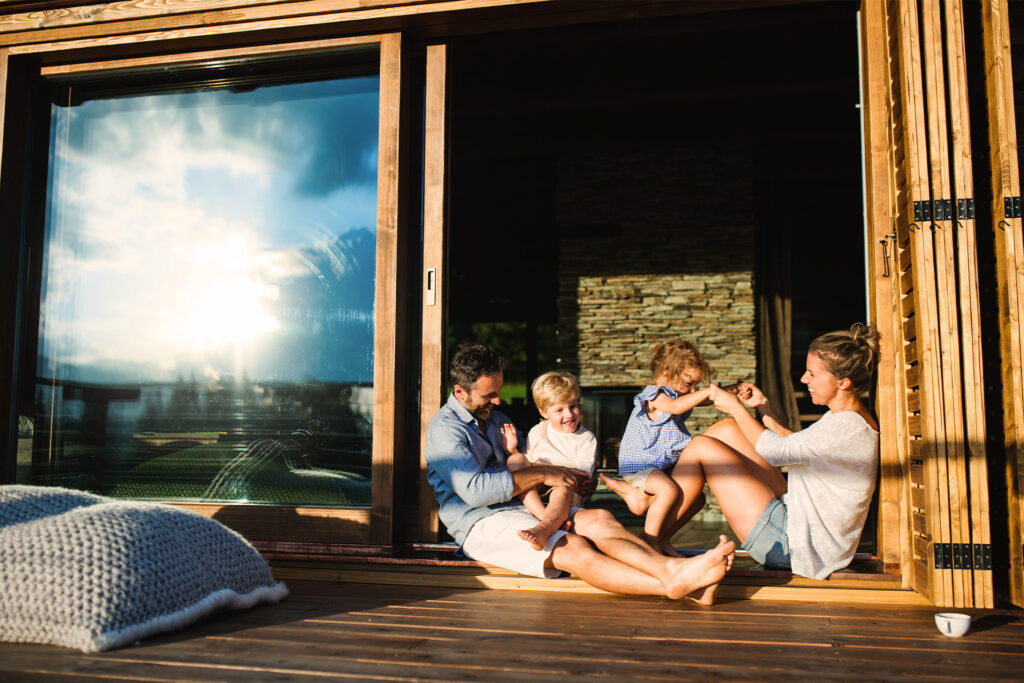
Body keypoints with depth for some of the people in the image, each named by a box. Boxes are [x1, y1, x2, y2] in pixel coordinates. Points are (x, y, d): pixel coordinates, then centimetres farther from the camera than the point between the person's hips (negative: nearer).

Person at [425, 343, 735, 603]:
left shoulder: (493, 417, 22)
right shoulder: (445, 428, -6)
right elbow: (474, 489, -19)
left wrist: (561, 474, 13)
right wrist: (541, 475, -13)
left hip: (520, 509, 8)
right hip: (481, 524, -8)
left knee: (600, 519, -20)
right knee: (573, 549, -31)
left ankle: (673, 568, -42)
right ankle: (672, 585, -47)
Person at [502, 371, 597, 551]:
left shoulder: (587, 439, 6)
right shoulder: (536, 433, 15)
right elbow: (527, 465, 18)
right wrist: (512, 450, -2)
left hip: (569, 490, -3)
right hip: (532, 494, 3)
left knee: (562, 490, -37)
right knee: (515, 460, -21)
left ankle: (542, 529, -68)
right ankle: (546, 516, -39)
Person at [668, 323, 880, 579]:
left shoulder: (849, 426, -21)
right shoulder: (845, 419, 10)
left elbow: (777, 451, -18)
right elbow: (794, 445, 20)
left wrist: (737, 407, -6)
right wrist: (763, 407, 16)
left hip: (797, 545, -10)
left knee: (702, 447, -10)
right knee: (726, 429, 9)